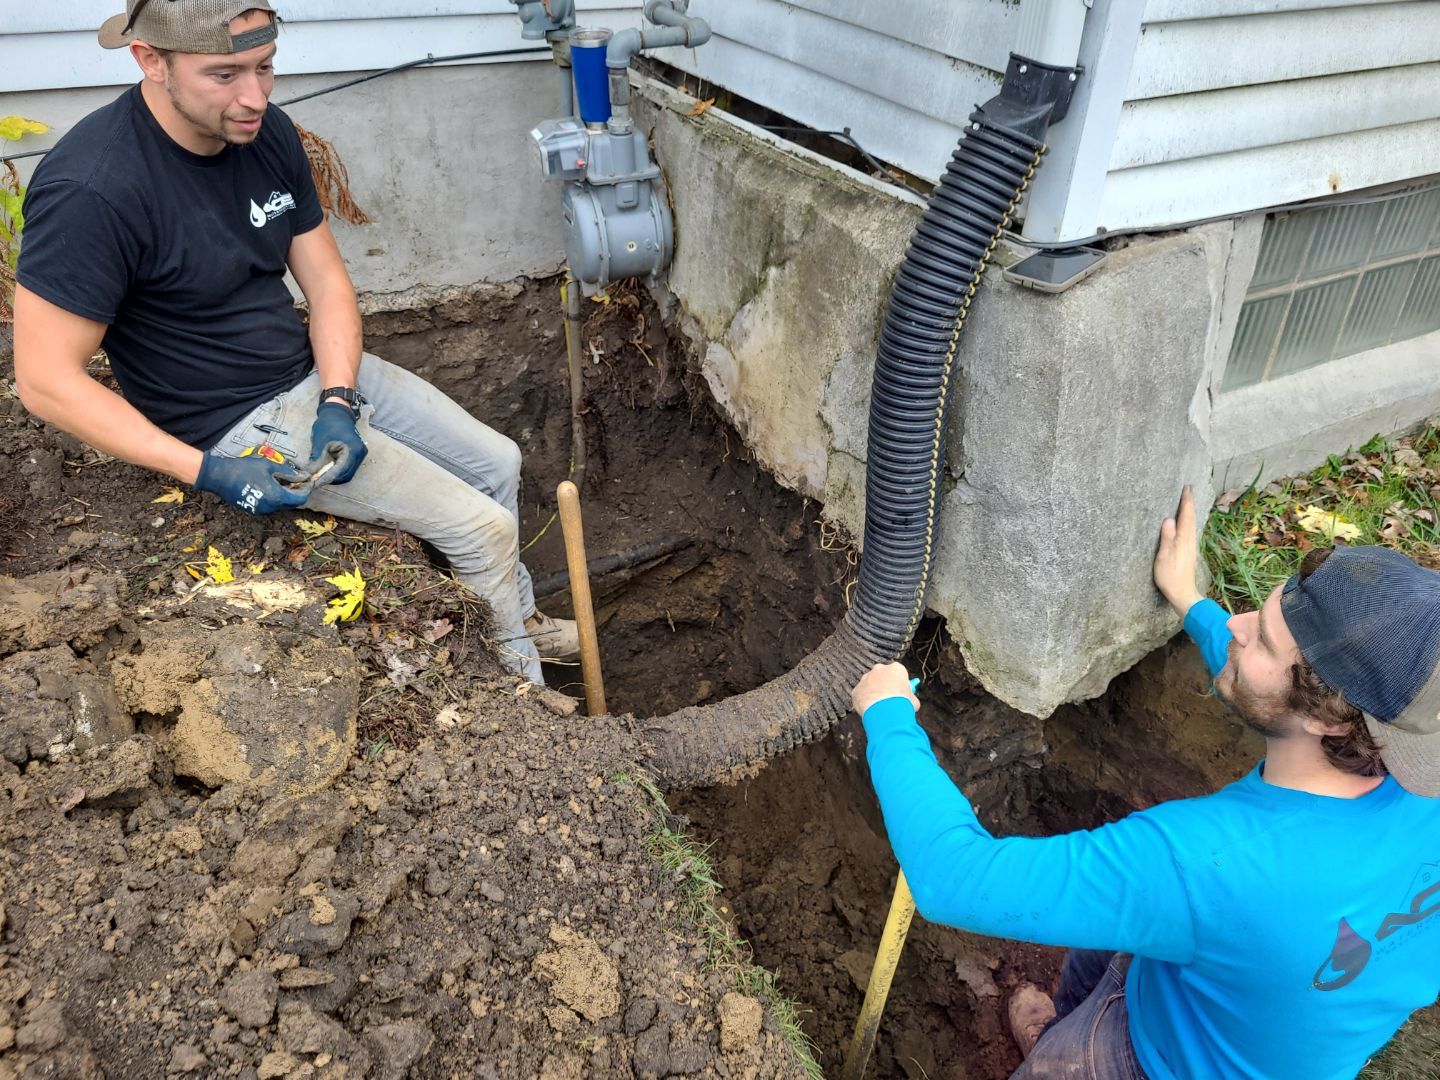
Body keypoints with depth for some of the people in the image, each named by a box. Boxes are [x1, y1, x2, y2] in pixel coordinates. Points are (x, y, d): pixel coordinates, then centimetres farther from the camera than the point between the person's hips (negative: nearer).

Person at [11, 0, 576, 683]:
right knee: (481, 526, -11)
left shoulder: (266, 132, -4)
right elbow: (46, 380, -22)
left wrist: (338, 401, -14)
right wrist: (205, 472, -26)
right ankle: (522, 687, 16)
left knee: (498, 464, 11)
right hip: (239, 422, -8)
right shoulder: (90, 190, -26)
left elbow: (327, 283, 1)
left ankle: (519, 617, 35)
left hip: (322, 371, 8)